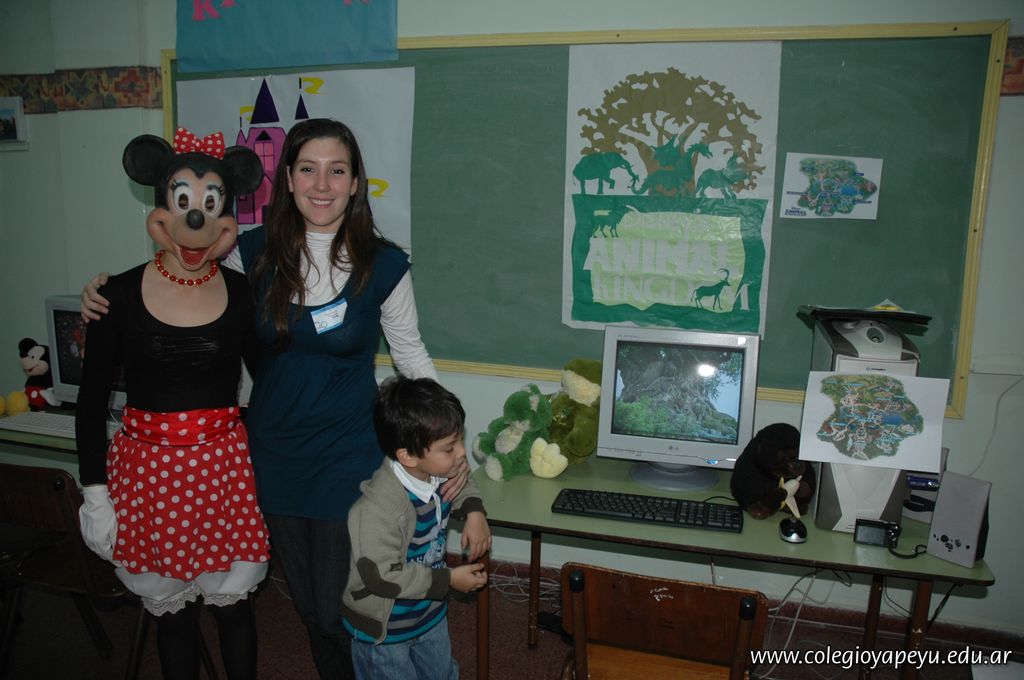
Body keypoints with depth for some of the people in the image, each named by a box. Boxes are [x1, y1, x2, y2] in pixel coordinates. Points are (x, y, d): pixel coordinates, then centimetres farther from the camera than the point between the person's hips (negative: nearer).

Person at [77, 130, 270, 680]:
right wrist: (94, 494, 0)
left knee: (232, 606, 15)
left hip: (226, 470, 0)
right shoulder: (119, 295, -6)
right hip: (148, 472, 0)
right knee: (172, 612, 16)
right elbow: (91, 402, 0)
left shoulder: (243, 293, -4)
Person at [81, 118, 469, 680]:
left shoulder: (383, 264, -11)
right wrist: (107, 301, -5)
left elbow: (411, 354, -1)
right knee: (305, 601, 19)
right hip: (274, 454, 3)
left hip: (347, 459, -3)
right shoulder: (254, 253, -5)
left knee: (338, 608, 5)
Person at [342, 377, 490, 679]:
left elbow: (463, 487, 10)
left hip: (430, 610, 7)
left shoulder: (439, 473, -14)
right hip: (384, 630, -7)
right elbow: (382, 576, -32)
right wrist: (449, 579, -25)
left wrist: (474, 512, -12)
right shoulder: (378, 507, -37)